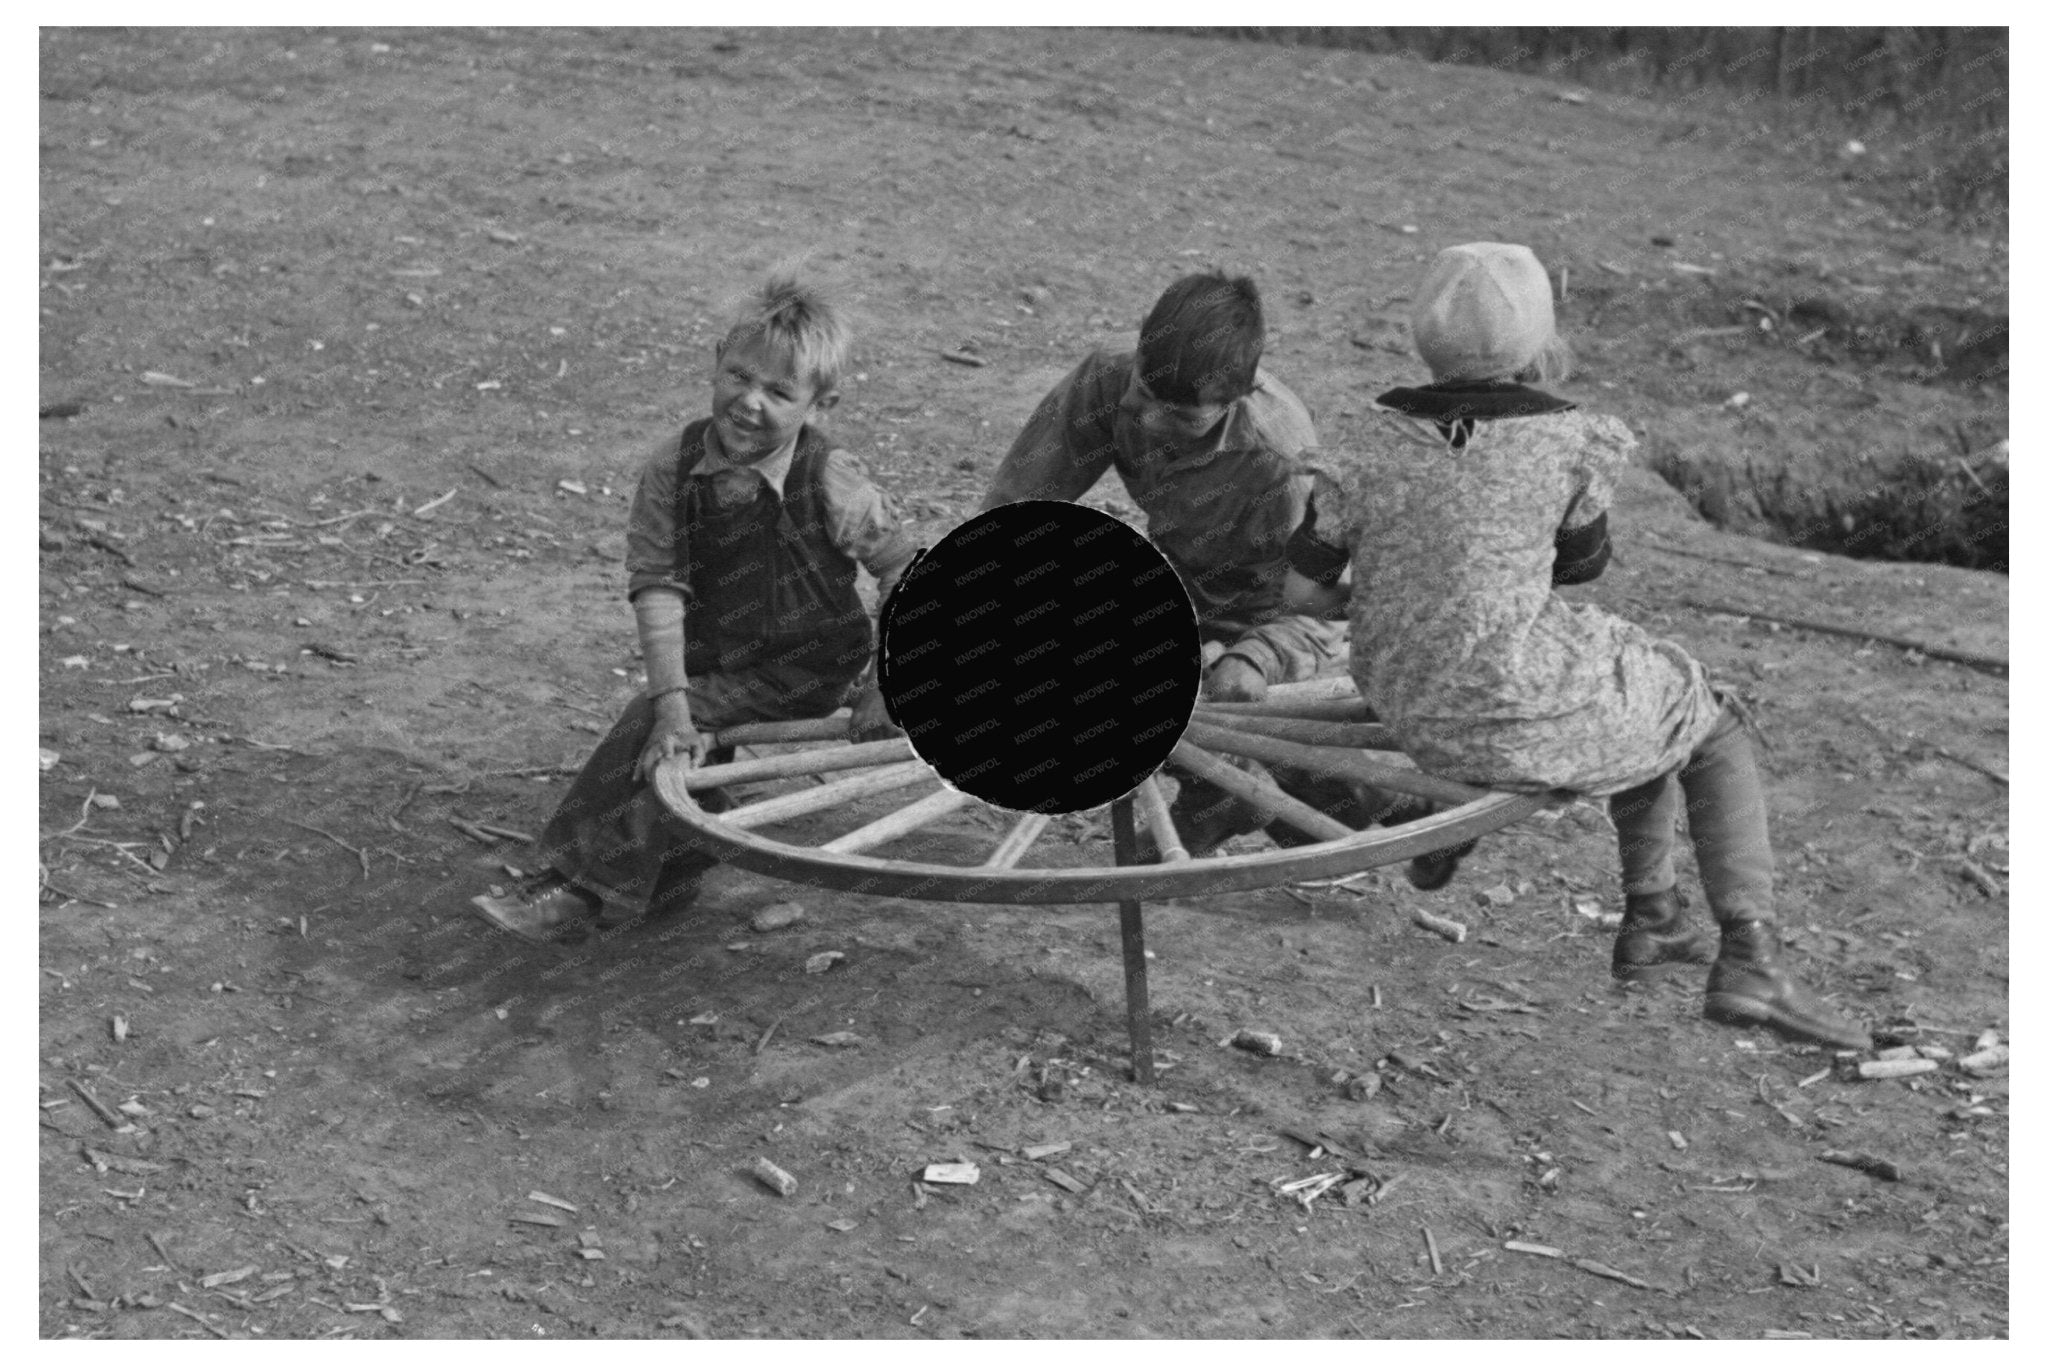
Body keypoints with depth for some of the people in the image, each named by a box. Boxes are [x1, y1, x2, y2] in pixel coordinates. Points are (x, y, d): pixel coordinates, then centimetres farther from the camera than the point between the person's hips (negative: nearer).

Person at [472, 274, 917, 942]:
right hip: (711, 661, 5)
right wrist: (670, 701, -25)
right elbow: (658, 587, -15)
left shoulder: (830, 482, -19)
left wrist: (884, 685, -13)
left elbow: (906, 575, -10)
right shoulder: (673, 469, -11)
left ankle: (584, 884, -14)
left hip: (804, 668, -5)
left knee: (648, 733, -19)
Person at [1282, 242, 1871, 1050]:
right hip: (1526, 720, -6)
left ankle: (1649, 921, 38)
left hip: (1415, 712, 7)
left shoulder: (1370, 459, 0)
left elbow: (1300, 591, 3)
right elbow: (1582, 564, 6)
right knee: (1716, 727, 21)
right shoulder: (1565, 443, -11)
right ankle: (1748, 963, 9)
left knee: (1660, 705, 32)